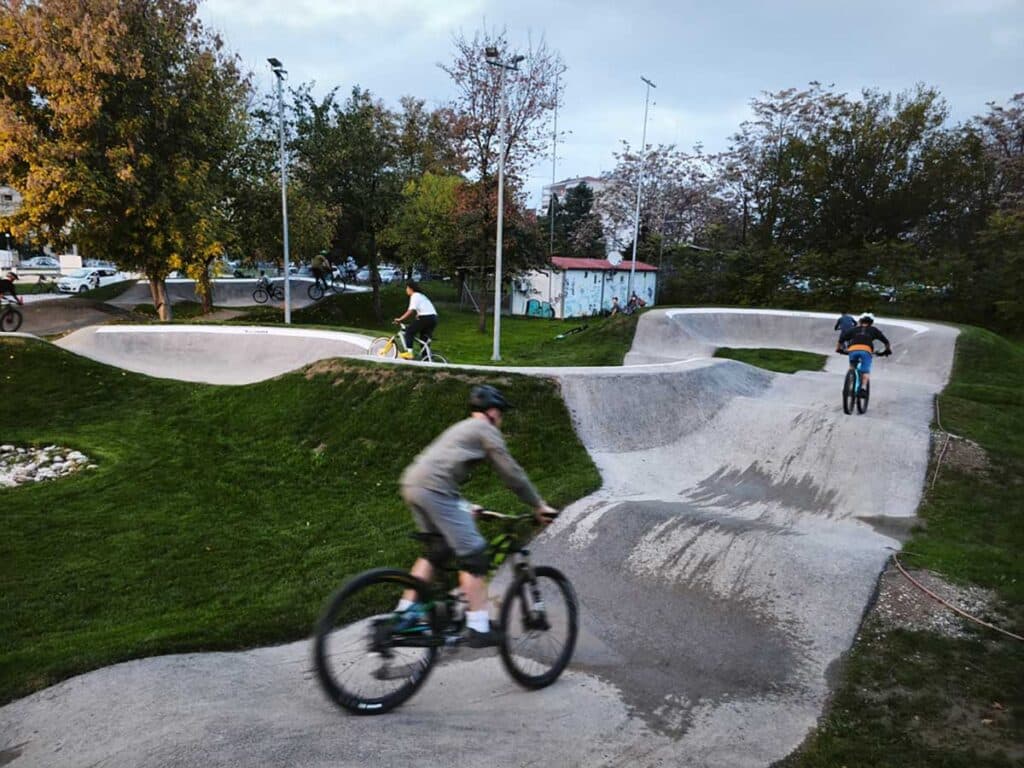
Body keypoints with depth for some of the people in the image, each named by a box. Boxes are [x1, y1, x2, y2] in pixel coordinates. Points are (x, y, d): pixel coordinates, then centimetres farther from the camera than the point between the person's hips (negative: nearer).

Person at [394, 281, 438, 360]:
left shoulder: (415, 296, -4)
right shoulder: (421, 296, 26)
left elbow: (411, 311, -15)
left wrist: (400, 319, -13)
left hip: (426, 318, -9)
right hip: (433, 318, 9)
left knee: (409, 330, -3)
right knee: (424, 337, 16)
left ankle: (409, 352, -11)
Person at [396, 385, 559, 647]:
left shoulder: (461, 428, 30)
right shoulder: (485, 429, 4)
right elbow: (511, 472, 0)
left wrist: (464, 507, 41)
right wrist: (538, 505, 7)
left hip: (412, 483, 10)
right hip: (434, 488, -9)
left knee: (437, 551, 22)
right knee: (473, 555, -4)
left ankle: (405, 611, 22)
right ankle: (478, 628, -4)